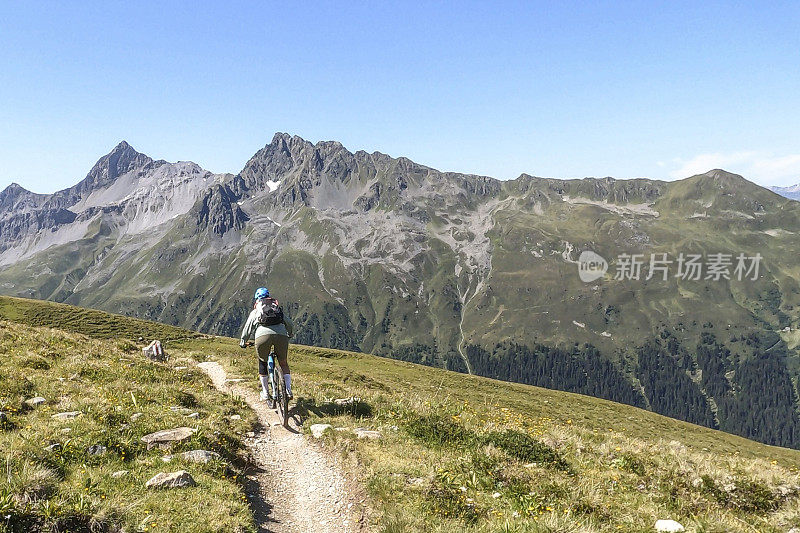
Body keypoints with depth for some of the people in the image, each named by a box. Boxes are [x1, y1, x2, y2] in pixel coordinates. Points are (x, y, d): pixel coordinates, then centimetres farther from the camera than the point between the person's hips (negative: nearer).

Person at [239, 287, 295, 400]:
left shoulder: (255, 312, 26)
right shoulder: (278, 309, 32)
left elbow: (247, 328, 28)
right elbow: (291, 325, 35)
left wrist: (243, 342, 45)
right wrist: (288, 336, 54)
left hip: (263, 335, -1)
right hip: (281, 335, 1)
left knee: (262, 363, 22)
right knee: (284, 364, 20)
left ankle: (265, 393, 23)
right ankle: (288, 390, 10)